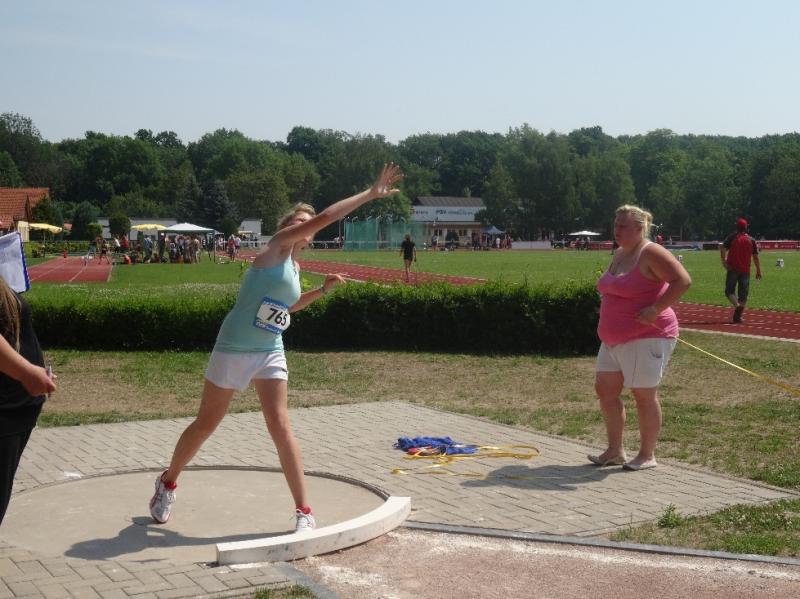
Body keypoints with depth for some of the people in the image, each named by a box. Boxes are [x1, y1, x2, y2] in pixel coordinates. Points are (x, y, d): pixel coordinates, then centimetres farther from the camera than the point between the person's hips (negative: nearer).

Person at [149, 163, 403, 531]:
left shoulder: (294, 266, 10)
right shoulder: (276, 247, -10)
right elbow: (325, 218, -22)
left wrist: (324, 288, 17)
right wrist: (371, 194, -21)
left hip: (270, 353, 6)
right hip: (233, 350, -6)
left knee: (280, 428, -5)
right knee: (206, 424, 9)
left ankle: (304, 512, -2)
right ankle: (167, 483, 32)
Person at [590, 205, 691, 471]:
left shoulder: (651, 254, -14)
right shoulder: (619, 254, 13)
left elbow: (683, 280, -21)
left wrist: (656, 309, -25)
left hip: (646, 337, -9)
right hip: (614, 339, 9)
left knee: (644, 395, 0)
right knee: (605, 389, 9)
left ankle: (647, 455, 13)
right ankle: (615, 451, 19)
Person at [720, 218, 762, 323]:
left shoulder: (732, 237, 3)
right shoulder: (751, 240, 8)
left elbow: (723, 248, -12)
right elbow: (756, 256, 6)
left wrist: (724, 262, -14)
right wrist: (758, 270, 11)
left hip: (733, 268, -2)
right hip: (745, 270, 2)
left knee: (729, 291, 3)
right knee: (743, 293, 6)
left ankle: (737, 306, -24)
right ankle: (738, 315, -1)